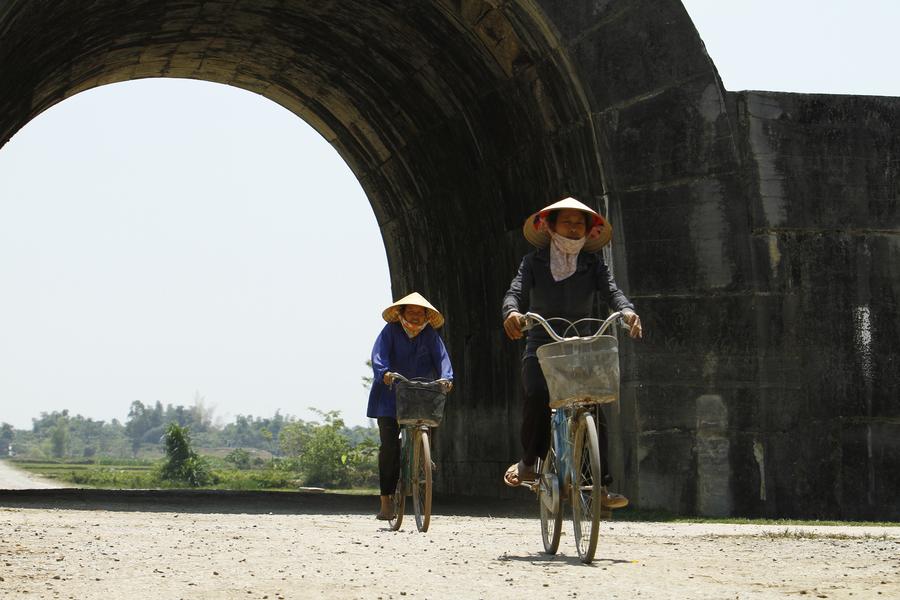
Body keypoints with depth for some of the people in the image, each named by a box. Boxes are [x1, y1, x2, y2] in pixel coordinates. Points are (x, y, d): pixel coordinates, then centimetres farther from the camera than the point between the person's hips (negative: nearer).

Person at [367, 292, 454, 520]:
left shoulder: (430, 335, 4)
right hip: (389, 397, -3)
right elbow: (379, 354, -18)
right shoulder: (391, 331, -4)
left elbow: (441, 357, -9)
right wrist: (384, 373, -38)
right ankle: (386, 501, -8)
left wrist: (445, 377, -29)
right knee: (389, 445, -11)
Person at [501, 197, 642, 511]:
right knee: (537, 396, -29)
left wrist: (627, 310, -31)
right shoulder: (534, 262, 6)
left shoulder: (593, 264, 9)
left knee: (594, 410, -14)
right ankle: (529, 463, -7)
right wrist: (512, 312, -33)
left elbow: (611, 291, -7)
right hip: (541, 346, -1)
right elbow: (516, 291, -8)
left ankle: (601, 487, -13)